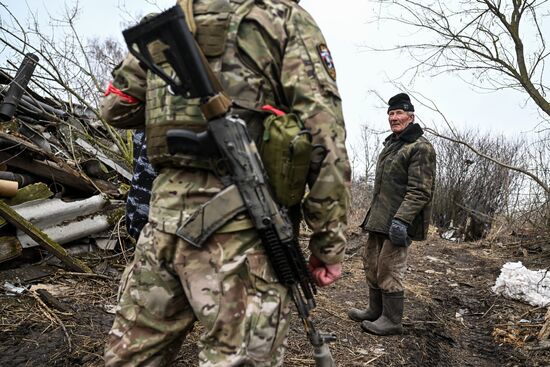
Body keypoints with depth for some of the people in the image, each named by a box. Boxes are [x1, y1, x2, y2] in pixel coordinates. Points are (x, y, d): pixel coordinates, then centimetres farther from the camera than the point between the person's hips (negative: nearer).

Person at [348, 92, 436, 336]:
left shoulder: (421, 148, -11)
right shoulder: (391, 143, 19)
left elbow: (420, 191, -19)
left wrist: (401, 220, -26)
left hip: (398, 222, -9)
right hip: (379, 219, 10)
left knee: (388, 270, -4)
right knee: (372, 263, 16)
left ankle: (392, 321, 12)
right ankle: (375, 311, 31)